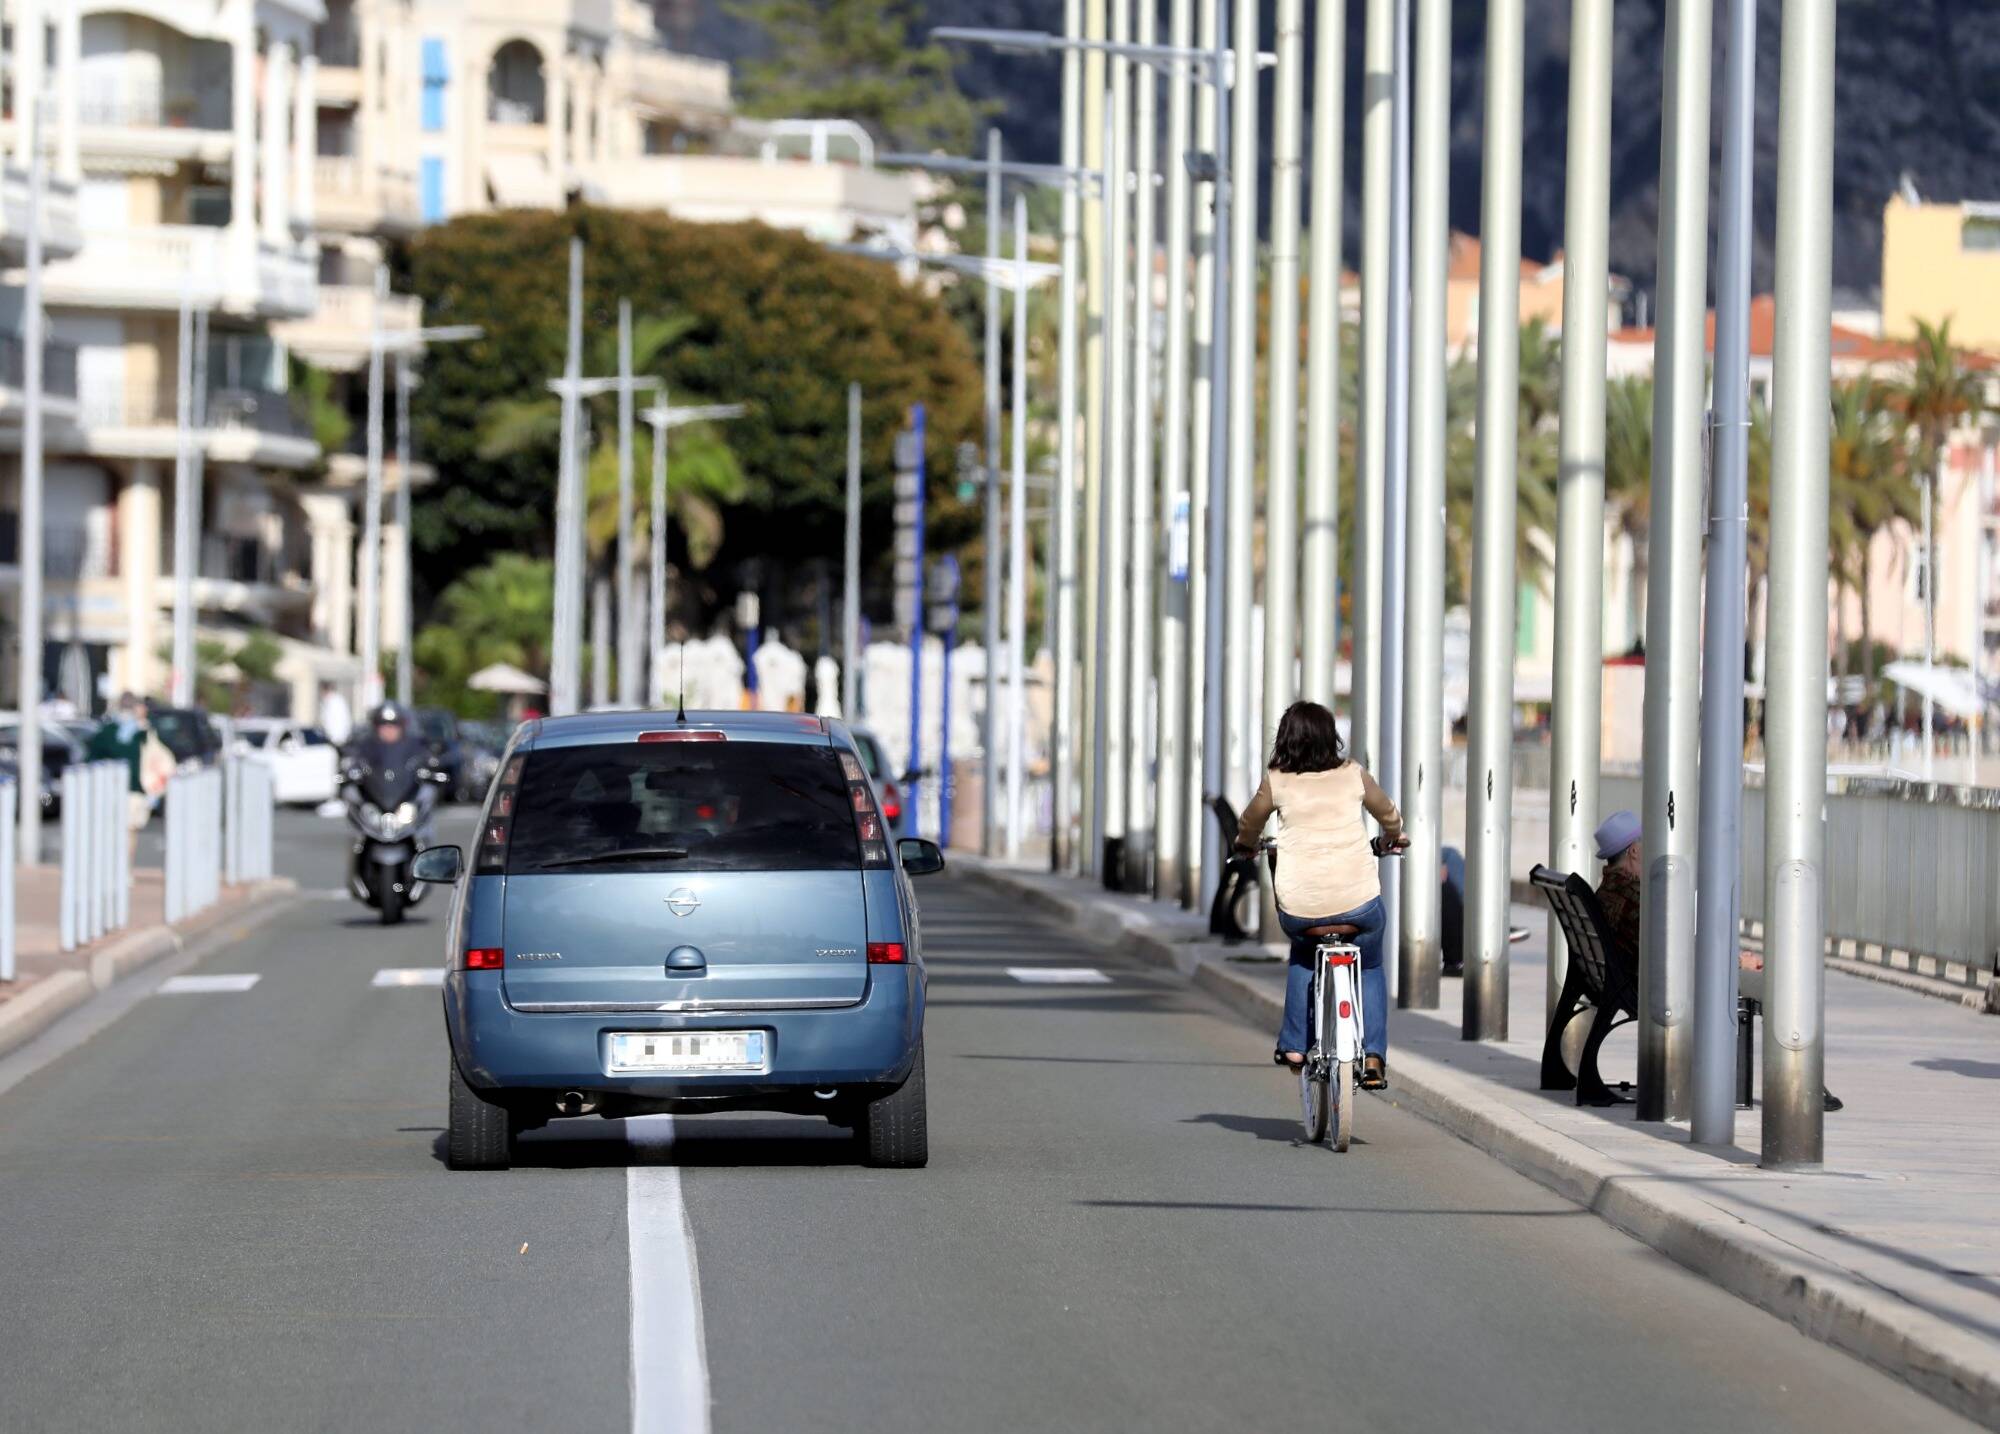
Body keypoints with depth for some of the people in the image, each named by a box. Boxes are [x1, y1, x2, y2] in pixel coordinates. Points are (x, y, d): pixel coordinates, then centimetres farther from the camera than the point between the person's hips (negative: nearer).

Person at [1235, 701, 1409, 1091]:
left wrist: (1246, 846, 44)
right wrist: (1394, 838, 46)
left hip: (1299, 907, 0)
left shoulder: (1277, 781, 3)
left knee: (1304, 953, 33)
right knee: (1369, 966, 26)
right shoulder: (1353, 775, 5)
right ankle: (1374, 1058, 15)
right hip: (1358, 899, 0)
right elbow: (1389, 816, 23)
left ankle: (1294, 1045, 26)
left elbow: (1248, 825, 21)